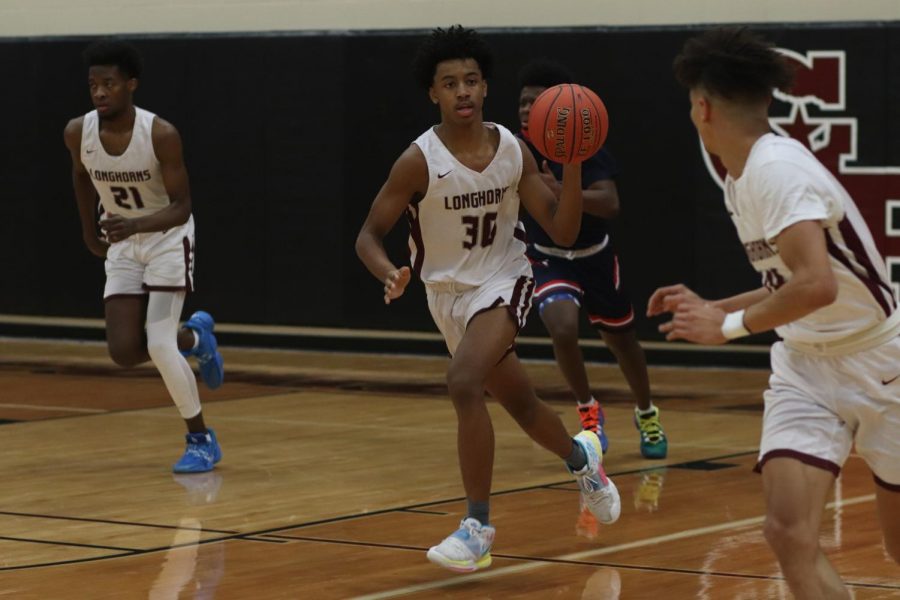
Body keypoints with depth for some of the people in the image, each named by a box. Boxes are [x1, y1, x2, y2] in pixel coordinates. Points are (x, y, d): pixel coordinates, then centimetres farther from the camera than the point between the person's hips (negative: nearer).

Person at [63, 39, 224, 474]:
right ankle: (194, 337, 26)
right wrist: (90, 231, 16)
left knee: (158, 345, -17)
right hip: (122, 246, 4)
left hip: (168, 239, -4)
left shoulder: (160, 135, -27)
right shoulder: (78, 133, -15)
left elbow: (181, 207, -23)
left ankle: (202, 440, 2)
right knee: (124, 351, -6)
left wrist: (137, 223, -40)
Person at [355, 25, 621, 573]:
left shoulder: (513, 152, -11)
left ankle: (478, 527, -19)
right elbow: (369, 236, -12)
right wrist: (391, 274, -33)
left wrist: (573, 163, -22)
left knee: (464, 383, -27)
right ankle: (582, 457, 50)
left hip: (503, 281, -2)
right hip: (447, 293, 2)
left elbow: (563, 231, -9)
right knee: (521, 403, 16)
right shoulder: (420, 160, -17)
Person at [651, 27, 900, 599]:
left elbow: (816, 285, -34)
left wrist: (728, 326, -23)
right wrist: (712, 308, 13)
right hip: (806, 367, 7)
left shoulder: (777, 169, -22)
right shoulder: (741, 181, 6)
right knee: (790, 531, -13)